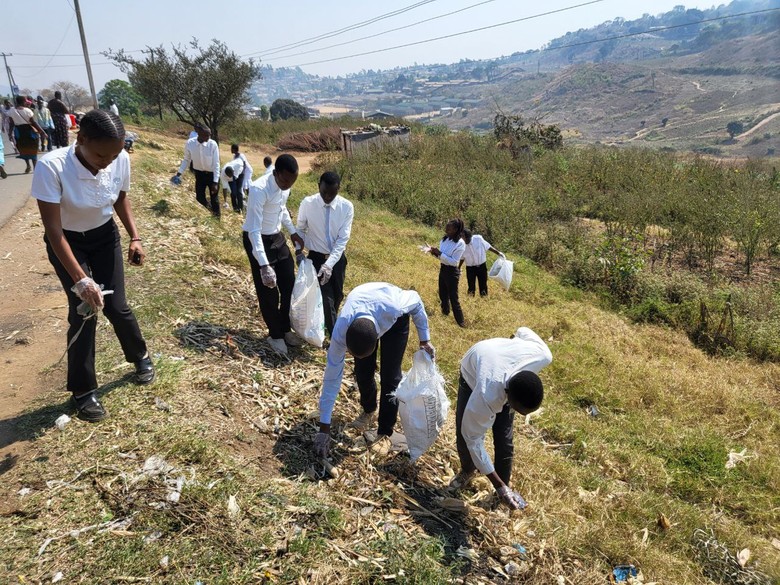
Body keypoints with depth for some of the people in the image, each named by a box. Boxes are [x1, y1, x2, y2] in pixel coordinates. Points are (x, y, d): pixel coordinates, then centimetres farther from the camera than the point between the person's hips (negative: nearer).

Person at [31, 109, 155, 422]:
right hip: (66, 243, -2)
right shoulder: (51, 167, -33)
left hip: (105, 236, 3)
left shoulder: (120, 160, -21)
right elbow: (53, 229, -29)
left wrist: (135, 237, -10)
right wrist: (81, 279, -34)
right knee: (83, 311, -6)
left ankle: (140, 356, 29)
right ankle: (82, 390, 12)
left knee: (115, 305, 0)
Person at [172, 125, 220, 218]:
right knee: (199, 198, 8)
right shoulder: (190, 143, -18)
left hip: (212, 174, -3)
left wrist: (215, 182, -20)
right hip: (199, 173, 3)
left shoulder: (213, 144, -24)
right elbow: (187, 159, 0)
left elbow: (216, 164, -18)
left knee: (214, 198, 5)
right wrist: (179, 173, -6)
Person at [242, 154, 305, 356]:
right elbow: (254, 230, -33)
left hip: (277, 237, 7)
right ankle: (275, 335, 23)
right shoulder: (259, 190, -30)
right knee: (268, 291, 2)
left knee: (289, 285, 11)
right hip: (258, 240, -7)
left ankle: (285, 330, 30)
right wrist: (264, 265, -39)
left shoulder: (285, 186, -6)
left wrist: (293, 232, 14)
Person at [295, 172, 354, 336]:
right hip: (316, 257, -2)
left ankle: (328, 322, 46)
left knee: (337, 296, 16)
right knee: (327, 298, -6)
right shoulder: (307, 204, -16)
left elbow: (343, 239, -18)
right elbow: (300, 229, 1)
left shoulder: (347, 207, -16)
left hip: (337, 258, 2)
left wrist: (329, 264, -27)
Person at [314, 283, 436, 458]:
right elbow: (331, 378, -29)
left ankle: (385, 434, 6)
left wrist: (425, 340, -14)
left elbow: (415, 300, -21)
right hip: (362, 313, 2)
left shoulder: (393, 307, -46)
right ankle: (369, 411, 31)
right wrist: (324, 428, -24)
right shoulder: (341, 332, -38)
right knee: (362, 371, 0)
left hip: (395, 320, -1)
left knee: (390, 376, -9)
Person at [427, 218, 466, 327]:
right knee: (442, 295, 22)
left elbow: (454, 261, -24)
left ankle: (461, 322, 15)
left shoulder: (460, 243, -21)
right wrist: (435, 253, -12)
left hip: (452, 272, -7)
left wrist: (440, 253, -26)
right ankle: (445, 313, 45)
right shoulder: (445, 239, 0)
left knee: (453, 297, 1)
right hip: (442, 269, 7)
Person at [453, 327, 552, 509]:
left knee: (504, 439, -1)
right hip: (472, 373, -2)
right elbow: (473, 439, -28)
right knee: (464, 435, 1)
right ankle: (467, 470, 35)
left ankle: (506, 484, 25)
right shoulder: (485, 398, -47)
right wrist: (498, 485, -24)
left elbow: (523, 331, -17)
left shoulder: (542, 356, -41)